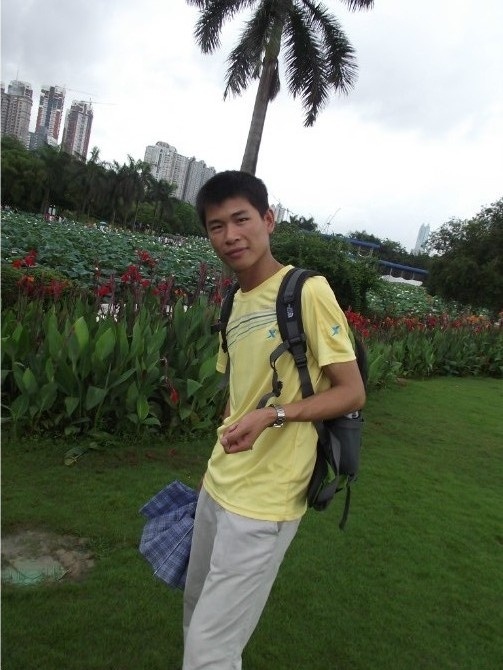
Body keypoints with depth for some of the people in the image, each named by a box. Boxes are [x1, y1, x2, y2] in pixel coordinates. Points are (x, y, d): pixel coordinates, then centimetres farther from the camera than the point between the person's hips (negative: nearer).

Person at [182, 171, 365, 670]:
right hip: (217, 487, 8)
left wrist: (273, 415, -27)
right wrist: (215, 470, 16)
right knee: (198, 610, 23)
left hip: (264, 501, -7)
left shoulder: (307, 291, -15)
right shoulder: (236, 303, 7)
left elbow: (351, 392, -14)